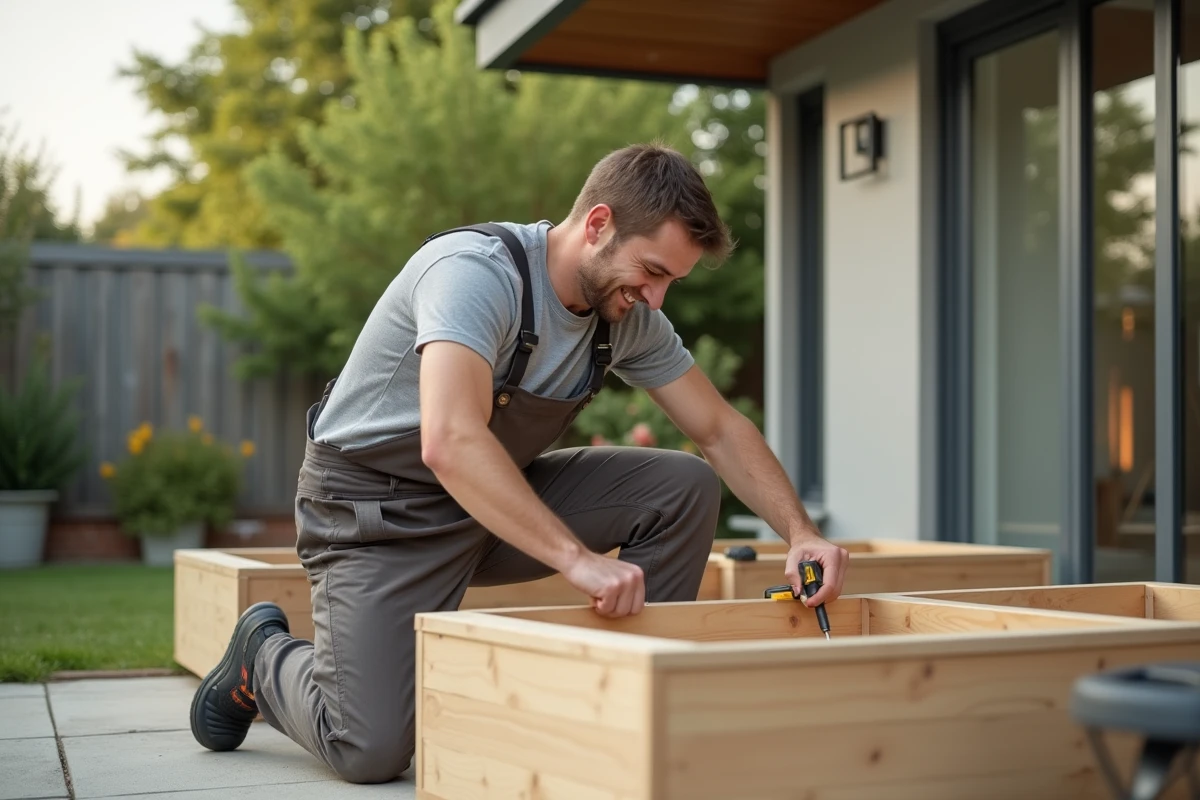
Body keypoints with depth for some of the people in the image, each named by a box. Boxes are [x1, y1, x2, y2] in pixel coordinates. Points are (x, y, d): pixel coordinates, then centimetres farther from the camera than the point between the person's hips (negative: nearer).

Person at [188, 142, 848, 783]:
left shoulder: (629, 317, -5)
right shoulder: (477, 272, -29)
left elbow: (720, 431, 2)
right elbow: (451, 445, -42)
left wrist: (800, 532, -12)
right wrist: (579, 559, -46)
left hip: (501, 494, 7)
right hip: (375, 503, -7)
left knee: (685, 488, -10)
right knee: (372, 752, -18)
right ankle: (266, 657, 14)